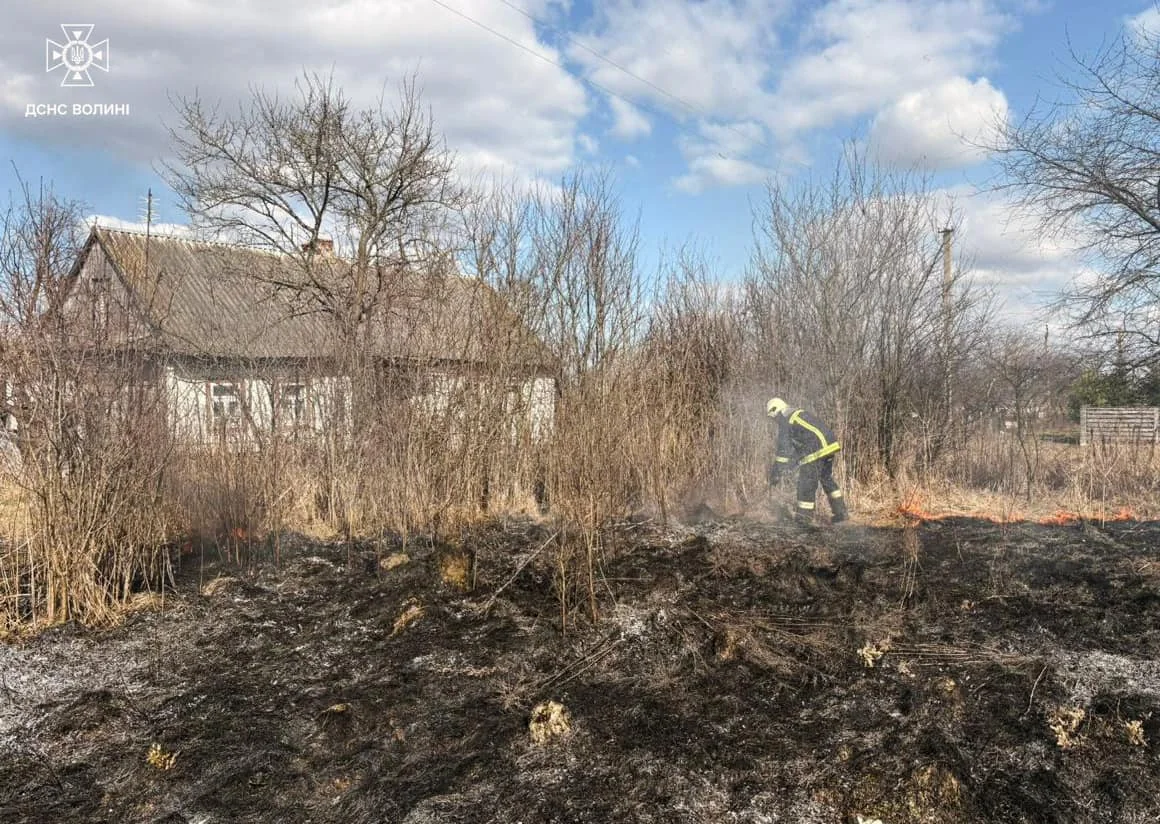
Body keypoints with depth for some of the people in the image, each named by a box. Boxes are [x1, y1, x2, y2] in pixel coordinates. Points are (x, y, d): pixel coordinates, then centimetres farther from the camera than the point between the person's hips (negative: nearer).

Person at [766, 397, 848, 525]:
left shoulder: (785, 421, -1)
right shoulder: (800, 413, 26)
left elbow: (783, 448, -5)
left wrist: (776, 473, -1)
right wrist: (794, 462, 35)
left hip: (817, 450, -9)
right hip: (830, 445, 9)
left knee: (806, 482, 1)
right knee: (827, 479, 21)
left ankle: (804, 516, 7)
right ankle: (841, 511, 23)